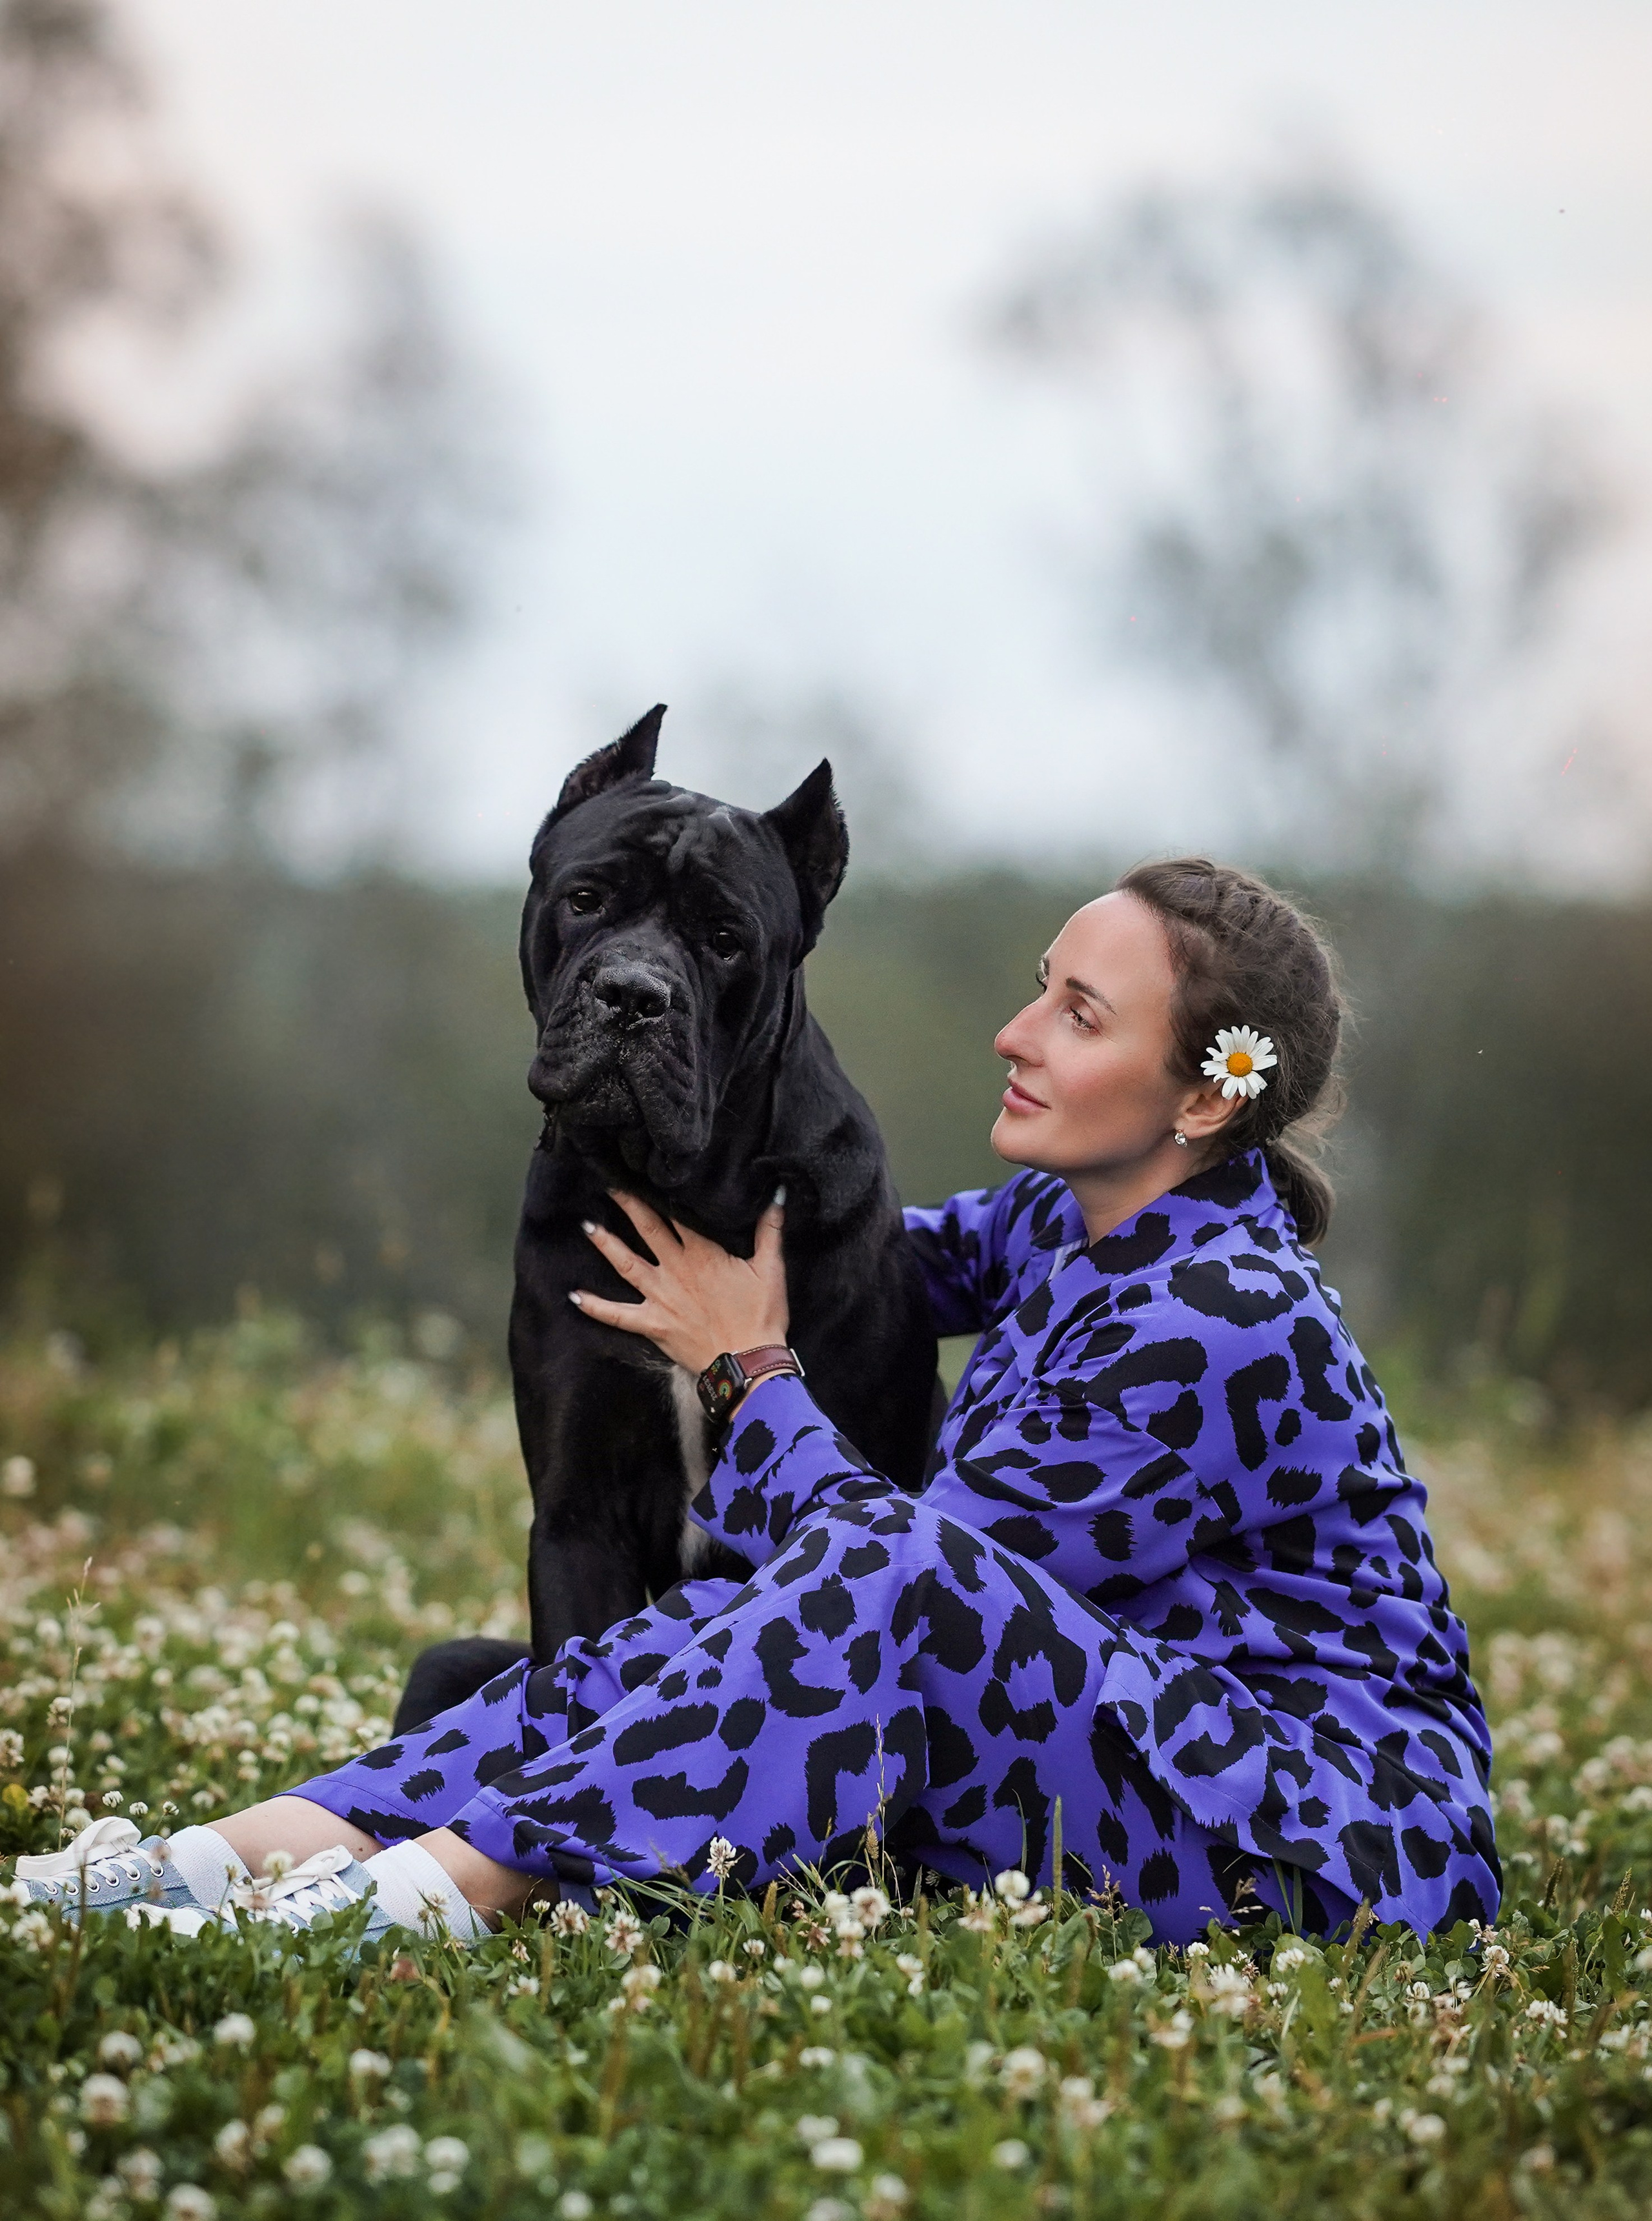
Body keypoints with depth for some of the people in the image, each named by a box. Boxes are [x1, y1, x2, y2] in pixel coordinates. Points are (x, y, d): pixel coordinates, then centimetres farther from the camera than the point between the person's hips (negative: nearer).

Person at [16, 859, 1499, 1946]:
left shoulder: (1223, 1318, -21)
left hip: (1339, 1819, -9)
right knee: (748, 1617, -12)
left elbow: (912, 1576, -16)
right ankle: (246, 1852, -21)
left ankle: (443, 1885, -34)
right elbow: (897, 1269, 32)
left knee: (891, 1574, -31)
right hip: (1138, 1747, 9)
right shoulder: (1070, 1219, 8)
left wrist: (753, 1367, -5)